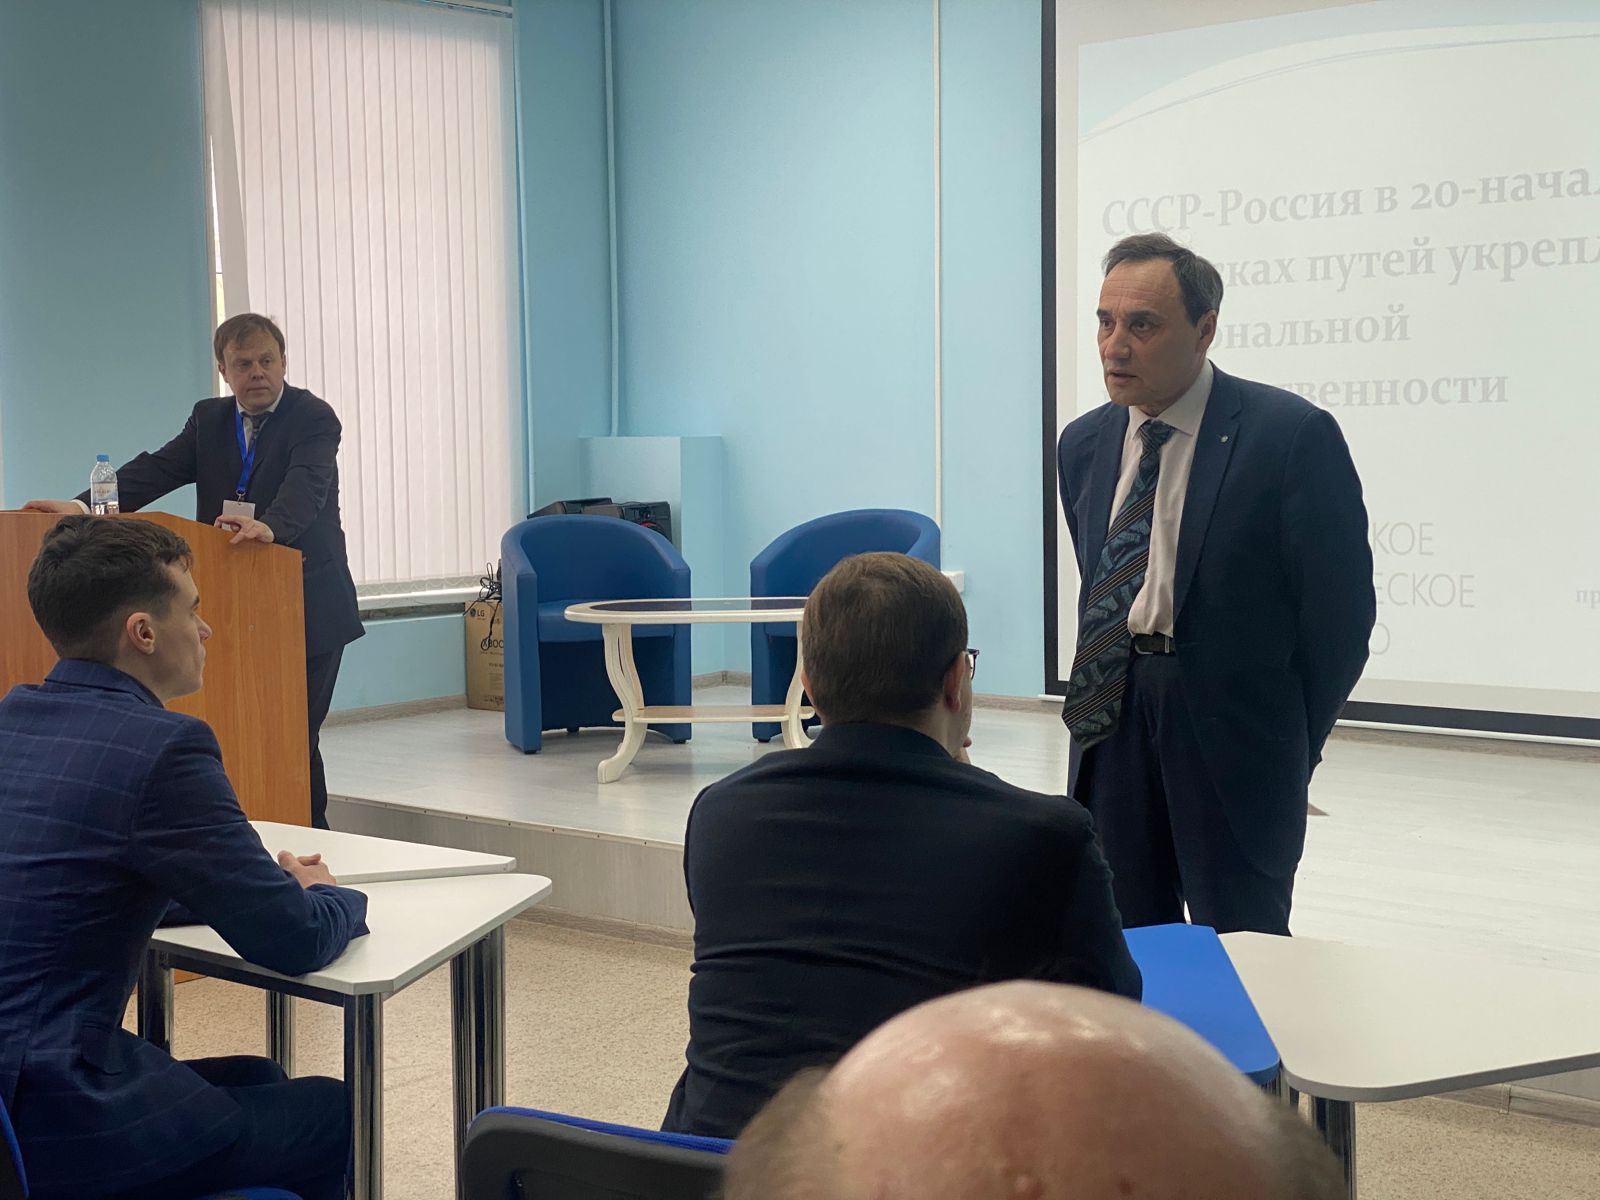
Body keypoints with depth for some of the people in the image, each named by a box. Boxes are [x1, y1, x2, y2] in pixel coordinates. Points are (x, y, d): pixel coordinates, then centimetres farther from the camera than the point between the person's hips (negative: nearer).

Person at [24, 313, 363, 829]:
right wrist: (84, 505, -17)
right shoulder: (209, 419, 11)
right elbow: (158, 468, -1)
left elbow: (307, 483, -27)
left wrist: (269, 525, -48)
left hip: (306, 607, -5)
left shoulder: (313, 418, -8)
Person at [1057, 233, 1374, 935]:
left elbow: (1341, 608, -7)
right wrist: (1101, 694, 11)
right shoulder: (1083, 444, 7)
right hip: (1113, 721, 5)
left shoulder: (1292, 435, -11)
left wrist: (1290, 743, -2)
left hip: (1234, 733, -5)